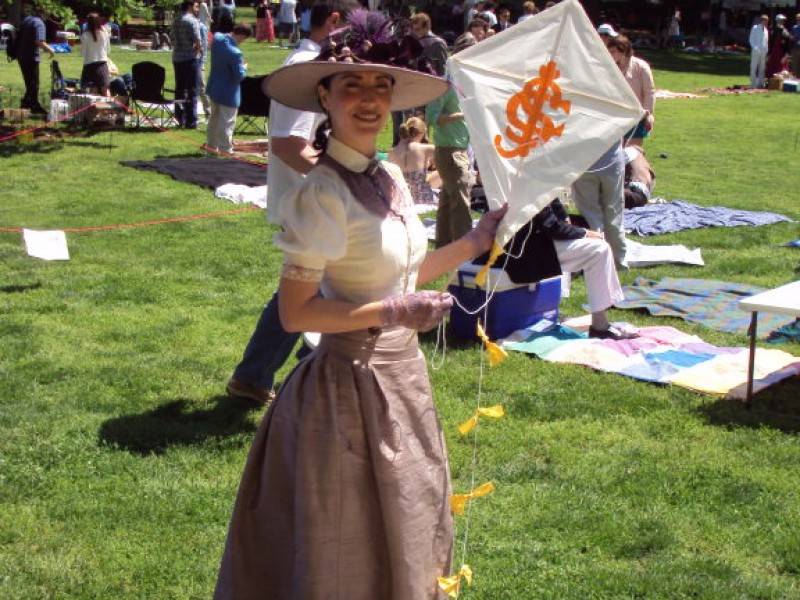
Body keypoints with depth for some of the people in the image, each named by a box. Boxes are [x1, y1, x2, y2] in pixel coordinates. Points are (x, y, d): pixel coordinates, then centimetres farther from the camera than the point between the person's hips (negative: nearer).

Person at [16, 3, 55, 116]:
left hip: (21, 55, 8)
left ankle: (26, 102, 23)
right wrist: (49, 49, -11)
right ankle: (35, 106, 2)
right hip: (31, 56, -8)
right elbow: (39, 41, -25)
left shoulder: (26, 19, 12)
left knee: (29, 81, 18)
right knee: (34, 82, 0)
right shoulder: (39, 23, -14)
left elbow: (19, 36, 21)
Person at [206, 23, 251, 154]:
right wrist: (244, 67, -4)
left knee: (214, 119, 23)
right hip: (228, 94, -9)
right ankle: (225, 152, 10)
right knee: (226, 124, 3)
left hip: (213, 88, 9)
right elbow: (240, 76, -23)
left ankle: (212, 147, 36)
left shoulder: (217, 38, -7)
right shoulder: (235, 53, -30)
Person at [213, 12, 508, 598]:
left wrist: (473, 243, 9)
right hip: (352, 380, -8)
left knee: (403, 526, 22)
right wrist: (390, 314, -26)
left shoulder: (391, 177, 5)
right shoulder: (323, 194, -19)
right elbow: (295, 313, -19)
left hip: (402, 372, 8)